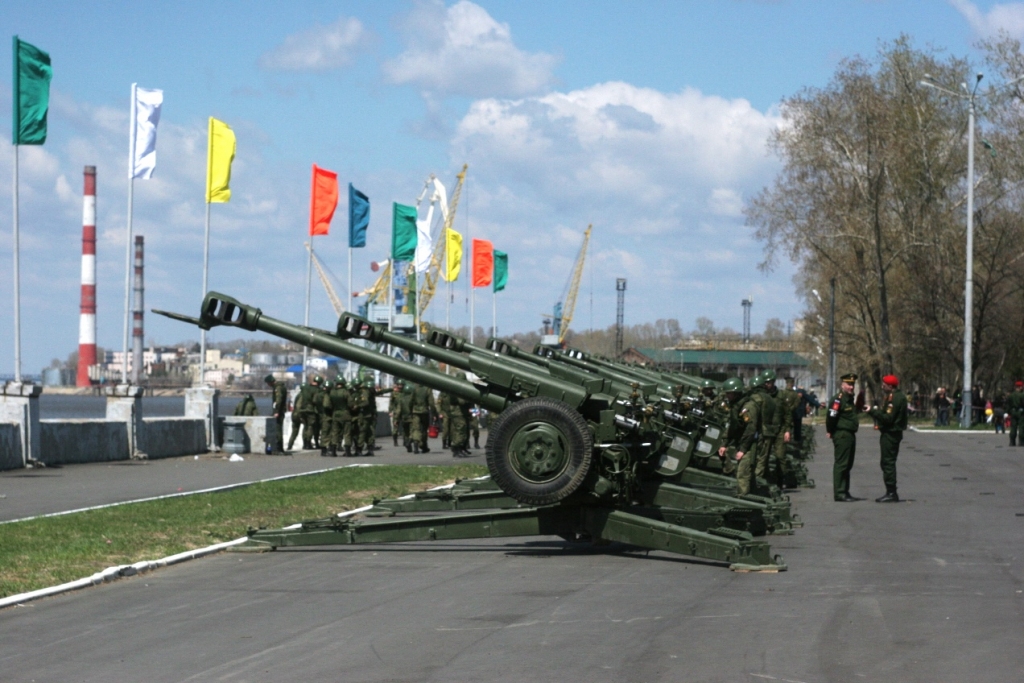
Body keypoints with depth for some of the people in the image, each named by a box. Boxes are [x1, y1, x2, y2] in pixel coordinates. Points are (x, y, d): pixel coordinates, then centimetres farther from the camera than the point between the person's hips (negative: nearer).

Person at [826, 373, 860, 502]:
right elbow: (831, 416, -20)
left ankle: (845, 492, 20)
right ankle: (839, 493, -8)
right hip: (842, 436, -10)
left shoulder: (849, 399, 16)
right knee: (841, 464, -8)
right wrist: (830, 432, -13)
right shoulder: (838, 399, -15)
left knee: (848, 465, 14)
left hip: (850, 435, 10)